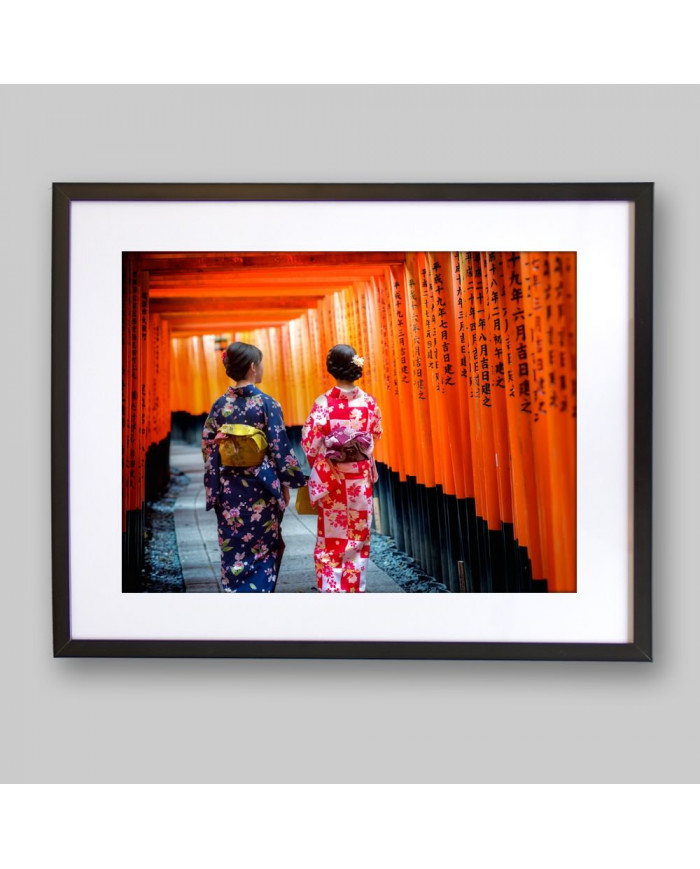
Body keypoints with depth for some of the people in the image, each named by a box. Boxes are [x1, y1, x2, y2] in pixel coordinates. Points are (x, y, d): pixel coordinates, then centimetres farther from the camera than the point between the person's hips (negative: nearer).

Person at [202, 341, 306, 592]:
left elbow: (208, 449, 3)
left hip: (229, 489, 3)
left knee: (233, 549, 12)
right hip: (261, 488, -3)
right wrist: (286, 484, 1)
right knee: (262, 549, 9)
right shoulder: (267, 404, -11)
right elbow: (280, 448, -10)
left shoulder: (220, 405, 0)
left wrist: (213, 488, 12)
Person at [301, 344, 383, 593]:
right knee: (358, 535, 12)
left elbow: (310, 442, -10)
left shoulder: (323, 402, -12)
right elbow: (376, 437, 5)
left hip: (330, 478, -1)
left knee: (331, 536, 9)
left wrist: (318, 466, 8)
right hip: (360, 478, 2)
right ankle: (354, 587, 16)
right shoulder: (369, 402, -6)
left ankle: (330, 588, 10)